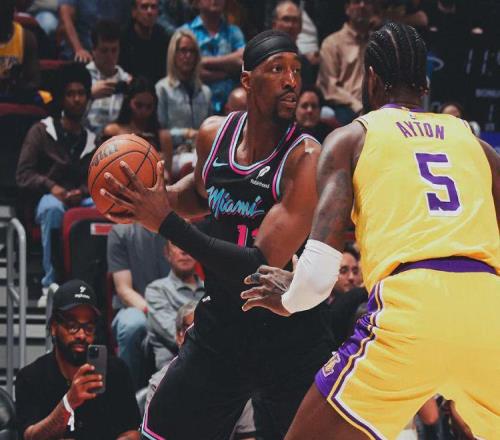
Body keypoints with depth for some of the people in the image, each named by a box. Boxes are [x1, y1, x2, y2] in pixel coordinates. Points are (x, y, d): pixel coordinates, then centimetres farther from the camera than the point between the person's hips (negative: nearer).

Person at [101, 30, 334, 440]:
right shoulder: (214, 133, -2)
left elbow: (262, 268, -27)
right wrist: (158, 198, 0)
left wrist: (167, 222, -26)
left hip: (290, 341, -5)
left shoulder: (306, 157, -21)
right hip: (220, 324, 6)